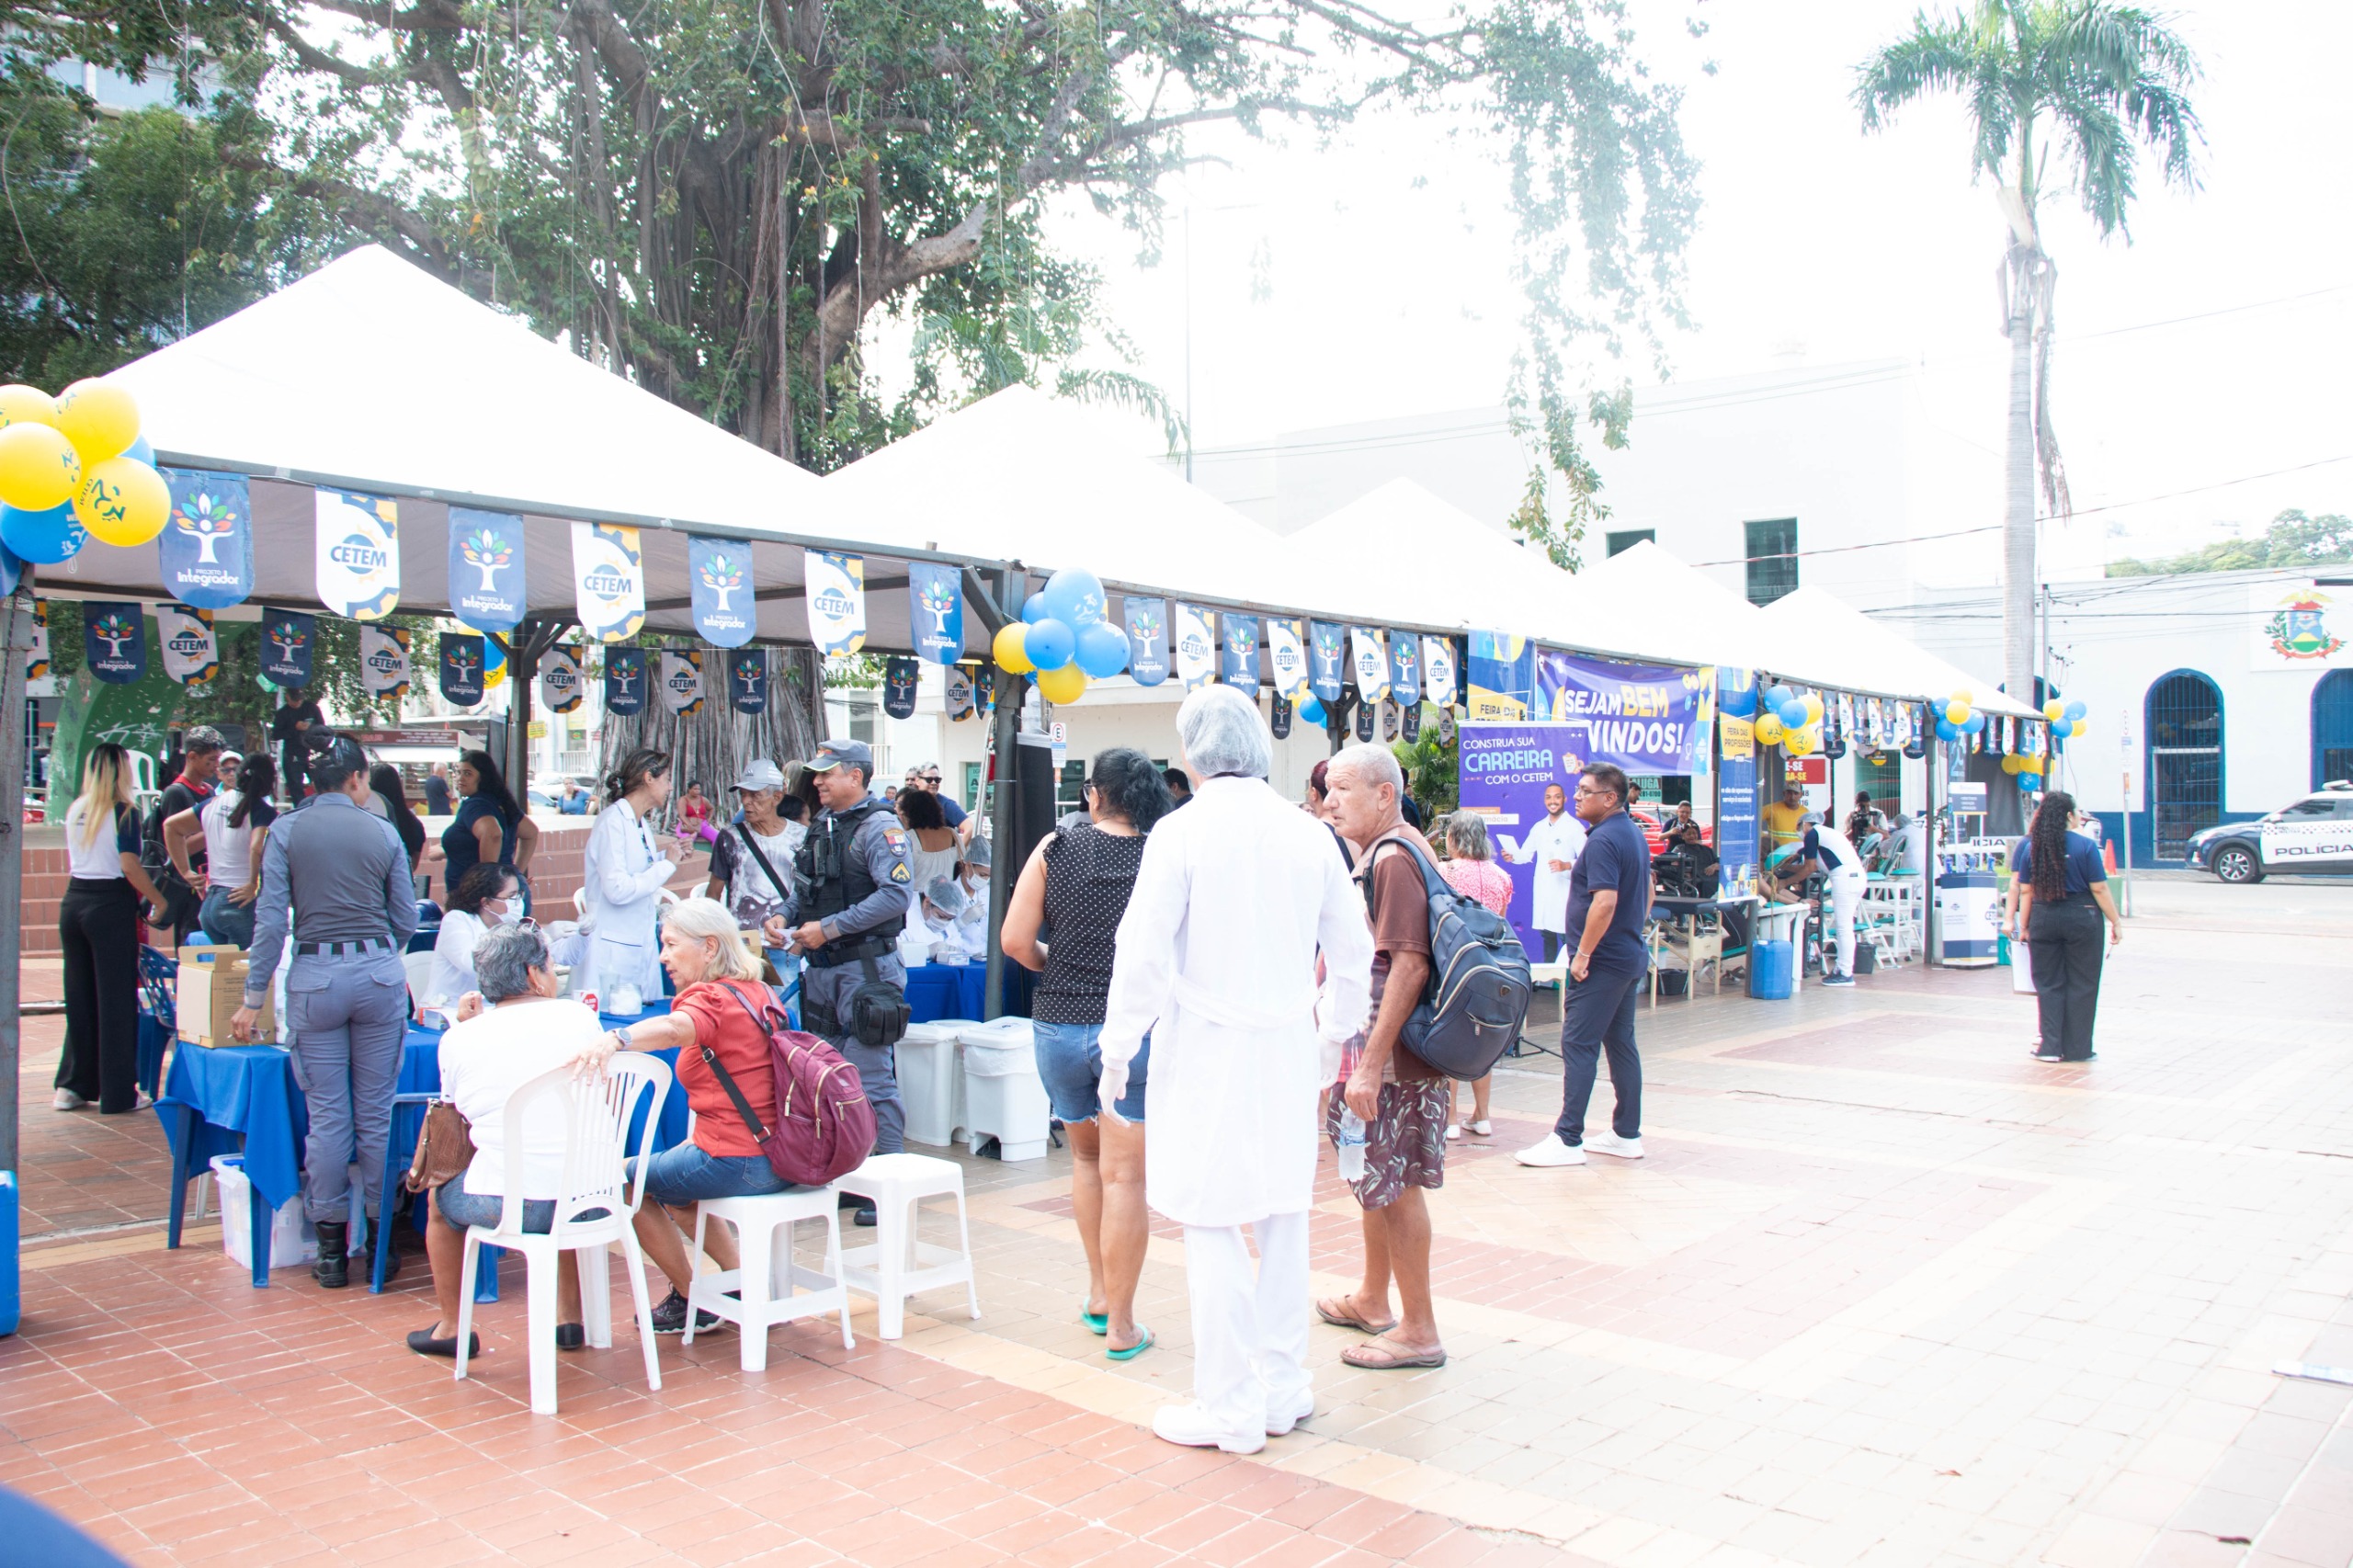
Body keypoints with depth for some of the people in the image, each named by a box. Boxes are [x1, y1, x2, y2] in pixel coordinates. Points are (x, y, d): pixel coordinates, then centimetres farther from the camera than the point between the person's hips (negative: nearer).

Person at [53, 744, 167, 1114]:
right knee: (115, 997, -1)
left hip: (73, 901, 6)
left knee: (79, 995, 14)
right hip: (110, 906, -6)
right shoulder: (122, 812, -9)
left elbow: (78, 860, 15)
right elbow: (130, 865, -16)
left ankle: (73, 1085, 19)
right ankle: (118, 1093, 4)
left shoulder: (75, 810, 10)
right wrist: (159, 901, -8)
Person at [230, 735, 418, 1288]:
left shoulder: (287, 830, 0)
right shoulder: (383, 832, 3)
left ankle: (331, 1246, 12)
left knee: (328, 1116, 6)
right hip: (379, 972, 0)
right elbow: (407, 920, 6)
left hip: (315, 977, 0)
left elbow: (271, 919, -4)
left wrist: (253, 999, 2)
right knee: (377, 1112, 8)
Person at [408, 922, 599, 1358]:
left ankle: (450, 1327, 40)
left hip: (505, 1206, -1)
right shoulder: (579, 1018, 1)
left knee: (441, 1198, 31)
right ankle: (570, 1318, 39)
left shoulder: (459, 1038, -1)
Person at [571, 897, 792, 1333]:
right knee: (670, 1185, 30)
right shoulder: (761, 993, 12)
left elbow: (675, 1028, -41)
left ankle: (692, 1300, 17)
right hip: (780, 1157, 9)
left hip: (738, 1162, -9)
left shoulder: (711, 998, -15)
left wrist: (614, 1039, -58)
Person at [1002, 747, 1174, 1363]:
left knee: (1085, 1157, 24)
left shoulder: (1055, 849, -1)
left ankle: (1098, 1293, 29)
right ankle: (1120, 1325, 10)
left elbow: (1015, 941, -3)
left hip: (1059, 1025, 2)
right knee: (1124, 1176, 3)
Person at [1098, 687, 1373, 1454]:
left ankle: (1230, 1407, 9)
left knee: (1211, 1226, 2)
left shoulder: (1181, 832, -10)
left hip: (1207, 1047, -5)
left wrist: (1118, 1054, -2)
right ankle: (1284, 1388, 25)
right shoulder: (1309, 835, 4)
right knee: (1283, 1218, 14)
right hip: (1288, 1047, 5)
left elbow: (1143, 955, -12)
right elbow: (1354, 952, 11)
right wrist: (1335, 1034, 24)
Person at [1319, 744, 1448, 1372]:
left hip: (1393, 1057, -10)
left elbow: (1409, 966, -26)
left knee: (1396, 1184, -1)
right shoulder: (1381, 854, 14)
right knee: (1377, 1179, 21)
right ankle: (1372, 1301, 36)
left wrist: (1371, 1066, -26)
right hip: (1371, 1046, 10)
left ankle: (1418, 1331, 10)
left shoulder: (1394, 858, -18)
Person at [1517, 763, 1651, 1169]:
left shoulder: (1603, 840, -18)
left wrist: (1583, 954, -22)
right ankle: (1627, 1135, 19)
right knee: (1621, 1043, 14)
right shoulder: (1634, 834, 13)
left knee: (1578, 1045, -7)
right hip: (1630, 956, 10)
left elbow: (1605, 901, -28)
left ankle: (1568, 1139, -7)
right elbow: (1646, 895, 23)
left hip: (1602, 962, -10)